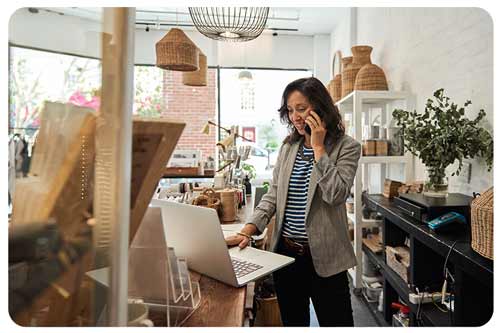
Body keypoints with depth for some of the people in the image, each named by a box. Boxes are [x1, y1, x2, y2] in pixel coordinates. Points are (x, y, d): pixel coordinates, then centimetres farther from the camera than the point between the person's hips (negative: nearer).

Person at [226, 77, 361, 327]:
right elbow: (273, 194, 5)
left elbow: (335, 194, -20)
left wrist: (318, 146, -16)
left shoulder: (346, 147, -6)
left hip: (323, 256, -4)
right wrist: (247, 231, -7)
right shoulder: (288, 146, 7)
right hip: (285, 251, 4)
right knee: (292, 322, 19)